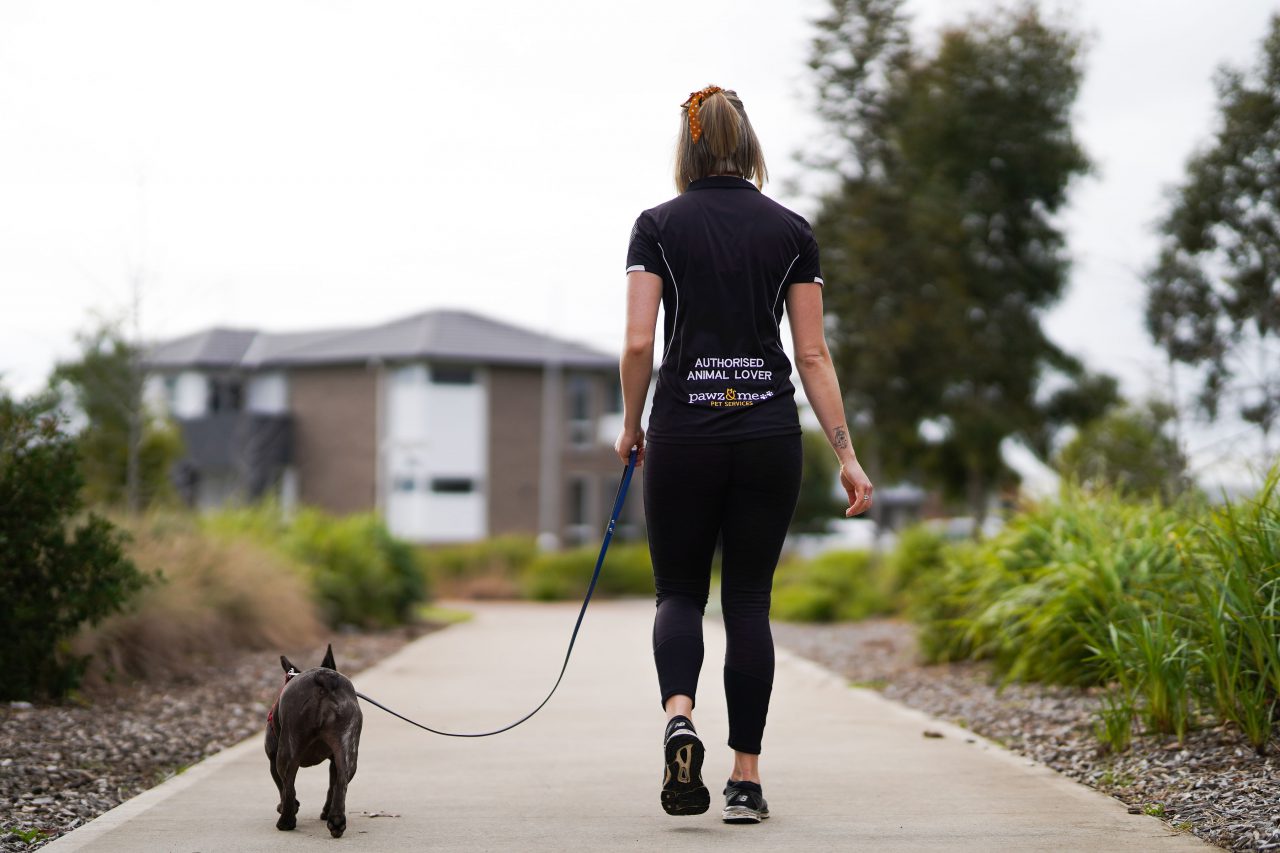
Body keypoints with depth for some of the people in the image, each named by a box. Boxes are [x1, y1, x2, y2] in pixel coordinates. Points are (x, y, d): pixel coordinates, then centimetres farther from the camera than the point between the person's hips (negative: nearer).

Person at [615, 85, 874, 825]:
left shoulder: (658, 225, 0)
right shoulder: (791, 230, 3)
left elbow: (639, 342, -7)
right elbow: (813, 353, -1)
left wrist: (631, 425, 9)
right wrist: (847, 455, 1)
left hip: (685, 431, -1)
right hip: (769, 432, 1)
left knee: (681, 591, 12)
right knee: (749, 600, 10)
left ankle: (679, 717, -17)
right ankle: (747, 778, 7)